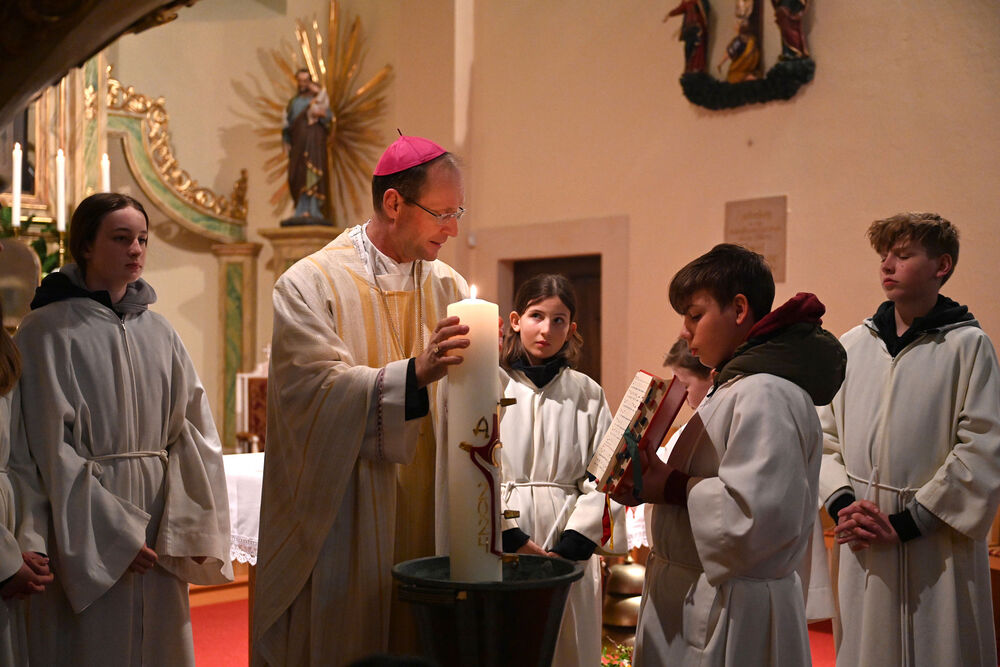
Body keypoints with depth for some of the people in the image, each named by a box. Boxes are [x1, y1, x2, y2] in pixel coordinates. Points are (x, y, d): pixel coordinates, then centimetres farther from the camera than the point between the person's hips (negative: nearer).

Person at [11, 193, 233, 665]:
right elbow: (50, 445, -10)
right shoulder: (48, 330, -6)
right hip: (84, 524, -4)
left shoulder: (159, 333, 7)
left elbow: (192, 430, 3)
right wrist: (111, 532, -14)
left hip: (156, 516, 4)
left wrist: (191, 526, -8)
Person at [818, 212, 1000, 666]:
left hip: (937, 549, -3)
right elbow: (825, 436, 8)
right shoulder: (852, 346, 7)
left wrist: (907, 522, -13)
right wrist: (842, 505, -8)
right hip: (862, 548, 4)